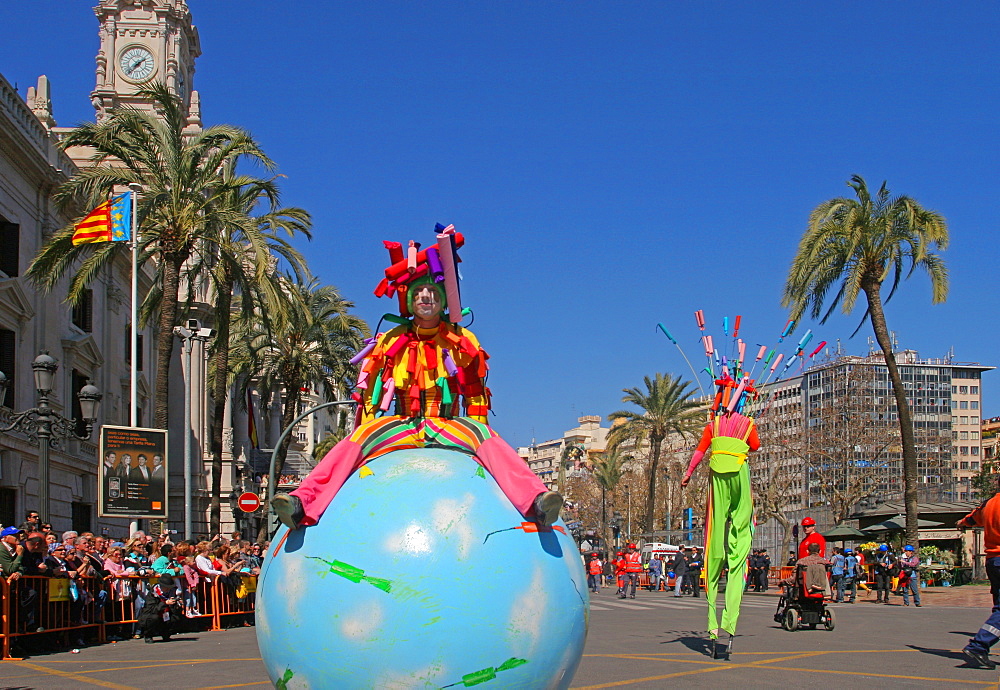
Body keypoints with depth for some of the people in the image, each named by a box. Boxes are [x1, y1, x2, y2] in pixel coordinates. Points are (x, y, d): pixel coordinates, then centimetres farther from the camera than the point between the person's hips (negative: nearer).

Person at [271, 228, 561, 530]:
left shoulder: (462, 341, 11)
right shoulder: (391, 342, 12)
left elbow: (475, 395, 13)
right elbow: (368, 392, 15)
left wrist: (476, 431, 3)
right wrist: (368, 429, 5)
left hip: (449, 426, 0)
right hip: (399, 425, 0)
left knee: (486, 438, -31)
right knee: (356, 441, -28)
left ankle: (534, 501, -49)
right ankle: (304, 504, -45)